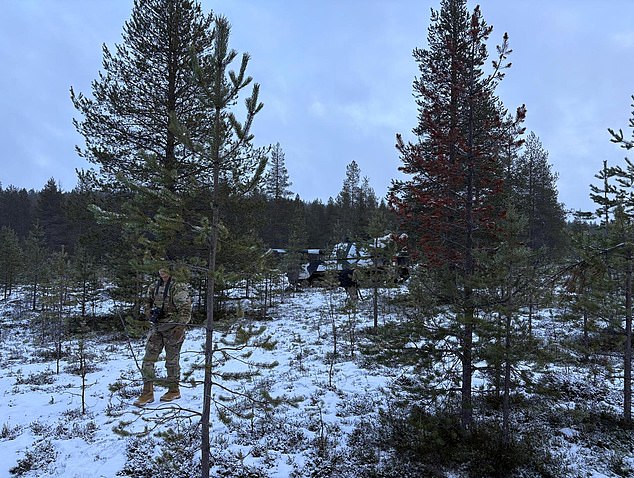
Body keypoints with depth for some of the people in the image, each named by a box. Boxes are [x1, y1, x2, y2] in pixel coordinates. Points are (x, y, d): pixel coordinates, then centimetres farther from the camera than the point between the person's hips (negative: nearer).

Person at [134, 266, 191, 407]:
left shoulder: (178, 287, -12)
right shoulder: (154, 287, 10)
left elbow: (185, 309, -16)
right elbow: (147, 302, 25)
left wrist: (180, 326, -24)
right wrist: (150, 312, 4)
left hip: (173, 328, -6)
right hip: (157, 327, 7)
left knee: (172, 361, 5)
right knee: (148, 359, 2)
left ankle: (174, 391, 21)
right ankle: (148, 392, 10)